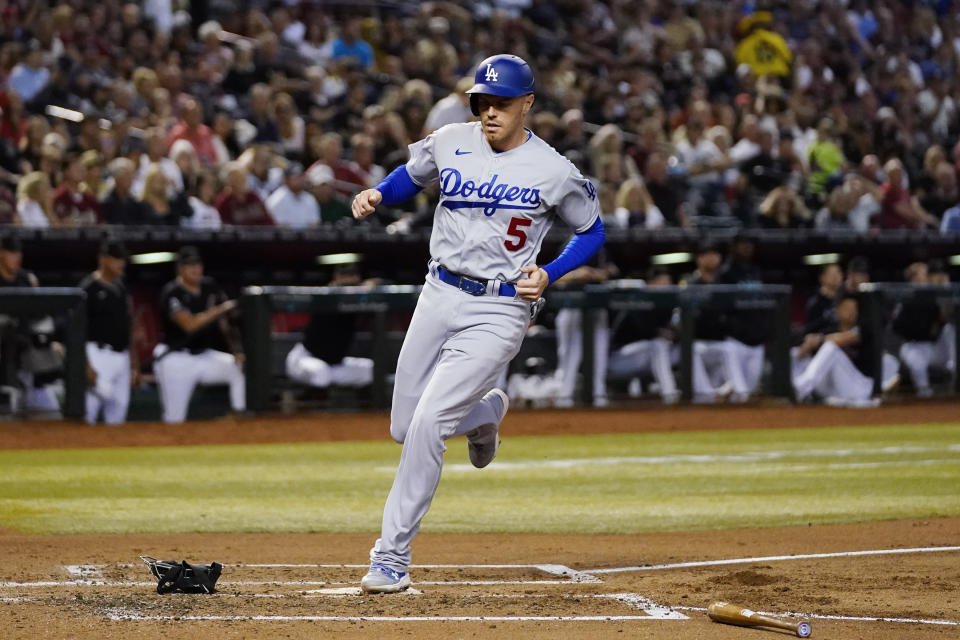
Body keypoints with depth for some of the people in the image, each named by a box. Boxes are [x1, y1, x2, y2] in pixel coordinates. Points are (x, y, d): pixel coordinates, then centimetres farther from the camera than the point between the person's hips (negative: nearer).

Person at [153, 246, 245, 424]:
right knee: (175, 417, -8)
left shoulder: (209, 287, 3)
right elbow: (189, 324, -30)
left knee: (241, 370, -12)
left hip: (204, 355, 6)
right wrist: (221, 308, -33)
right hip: (175, 361, -6)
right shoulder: (171, 294, -16)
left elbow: (224, 322, 6)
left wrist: (236, 351, -5)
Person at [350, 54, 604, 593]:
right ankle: (485, 412, 42)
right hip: (440, 296, 5)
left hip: (500, 311, -5)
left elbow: (593, 232, 5)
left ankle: (392, 556, -10)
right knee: (404, 427, 9)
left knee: (428, 423, -18)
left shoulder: (553, 172, -8)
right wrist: (377, 195, 0)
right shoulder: (450, 143, 2)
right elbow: (413, 175, 22)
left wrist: (548, 275, -10)